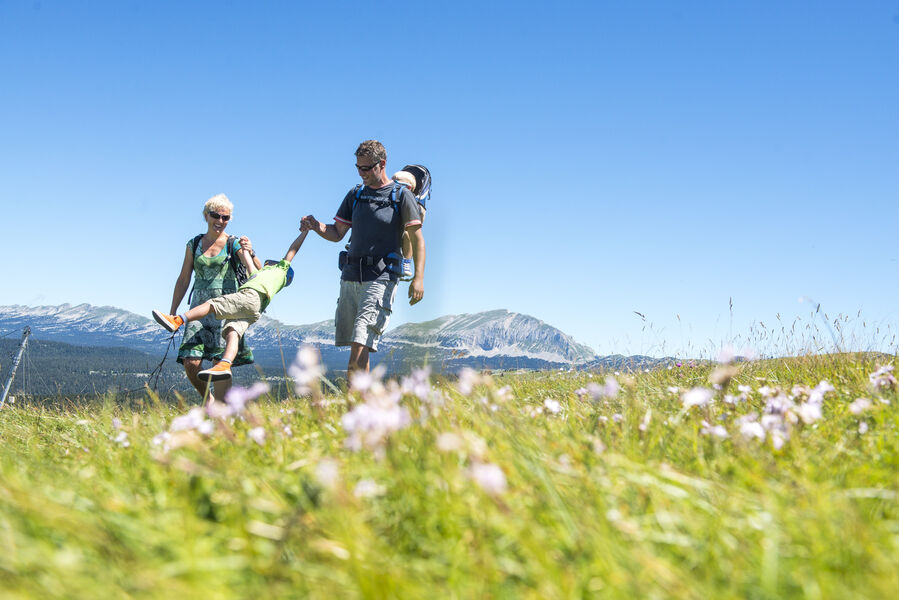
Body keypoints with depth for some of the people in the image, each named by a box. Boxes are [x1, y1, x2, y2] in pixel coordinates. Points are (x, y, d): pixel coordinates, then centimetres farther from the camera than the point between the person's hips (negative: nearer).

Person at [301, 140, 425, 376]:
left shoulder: (401, 196, 0)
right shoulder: (355, 194, 15)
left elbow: (417, 238, -2)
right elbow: (337, 233, 16)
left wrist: (418, 278, -13)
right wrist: (317, 226, -5)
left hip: (380, 278, -6)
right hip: (350, 276, 6)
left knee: (361, 342, -17)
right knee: (357, 347, 8)